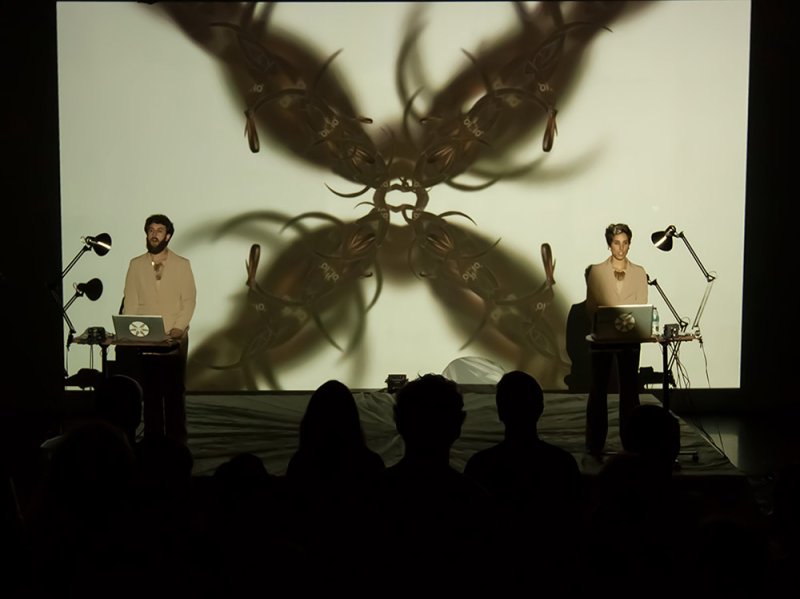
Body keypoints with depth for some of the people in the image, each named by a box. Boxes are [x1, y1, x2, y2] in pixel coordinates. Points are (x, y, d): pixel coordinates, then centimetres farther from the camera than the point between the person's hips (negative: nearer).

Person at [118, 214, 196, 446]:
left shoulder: (182, 264, 4)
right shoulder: (136, 264, 8)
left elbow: (189, 300, -1)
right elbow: (130, 301, 5)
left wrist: (179, 327, -14)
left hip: (174, 339, -1)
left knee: (175, 391, -1)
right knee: (150, 392, 3)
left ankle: (177, 441, 5)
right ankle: (153, 439, 10)